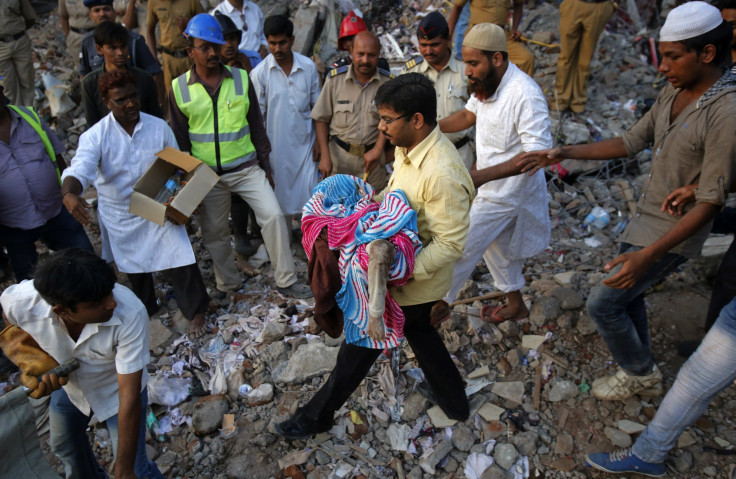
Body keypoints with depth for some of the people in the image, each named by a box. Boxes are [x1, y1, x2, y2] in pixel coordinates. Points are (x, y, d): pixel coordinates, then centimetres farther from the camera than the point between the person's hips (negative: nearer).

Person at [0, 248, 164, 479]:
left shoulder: (130, 314, -43)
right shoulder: (20, 301, -34)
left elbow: (129, 397, -36)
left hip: (116, 390, -4)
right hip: (67, 384, 4)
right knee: (64, 445, 29)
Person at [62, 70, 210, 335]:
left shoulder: (159, 127, -8)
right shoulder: (95, 136, -14)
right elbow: (79, 170, -28)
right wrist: (70, 194, -50)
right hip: (119, 218, 1)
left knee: (180, 259, -4)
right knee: (134, 266, 19)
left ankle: (195, 310, 20)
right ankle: (145, 310, 44)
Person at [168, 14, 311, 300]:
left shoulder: (241, 79, 0)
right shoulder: (178, 89, -1)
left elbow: (256, 126, 5)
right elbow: (179, 139, 6)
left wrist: (265, 166, 5)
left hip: (246, 168, 0)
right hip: (206, 174, 1)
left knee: (273, 215, -12)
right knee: (214, 233, 10)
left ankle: (286, 281, 1)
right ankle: (228, 284, 32)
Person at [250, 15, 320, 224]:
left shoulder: (309, 67, -1)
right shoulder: (259, 73, -8)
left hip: (304, 142, 1)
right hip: (275, 146, -1)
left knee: (310, 194, 3)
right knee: (280, 193, 10)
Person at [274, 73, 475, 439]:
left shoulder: (442, 175, -33)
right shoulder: (408, 148, -3)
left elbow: (451, 244, -29)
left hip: (412, 283, -9)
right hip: (404, 266, 9)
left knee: (360, 345, 8)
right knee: (418, 331, 27)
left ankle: (317, 416, 31)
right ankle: (455, 403, 48)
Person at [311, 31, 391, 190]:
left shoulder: (387, 82, -1)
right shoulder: (335, 78, -1)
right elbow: (321, 119, 2)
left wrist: (378, 149, -13)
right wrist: (324, 155, -4)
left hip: (372, 155, 1)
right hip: (338, 155, 0)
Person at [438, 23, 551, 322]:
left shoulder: (525, 95, -30)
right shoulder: (488, 83, -3)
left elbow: (537, 152, -33)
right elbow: (469, 115, 13)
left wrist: (481, 176, -39)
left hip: (506, 190, -9)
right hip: (490, 182, 9)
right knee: (496, 244, 25)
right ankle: (515, 305, 45)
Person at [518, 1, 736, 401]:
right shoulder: (674, 91, -1)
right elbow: (632, 141, 9)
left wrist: (648, 254, -34)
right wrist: (564, 153, 1)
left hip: (673, 233, -8)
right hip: (647, 216, 8)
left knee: (602, 304, -2)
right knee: (625, 295, 22)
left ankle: (640, 374, 25)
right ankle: (642, 374, 44)